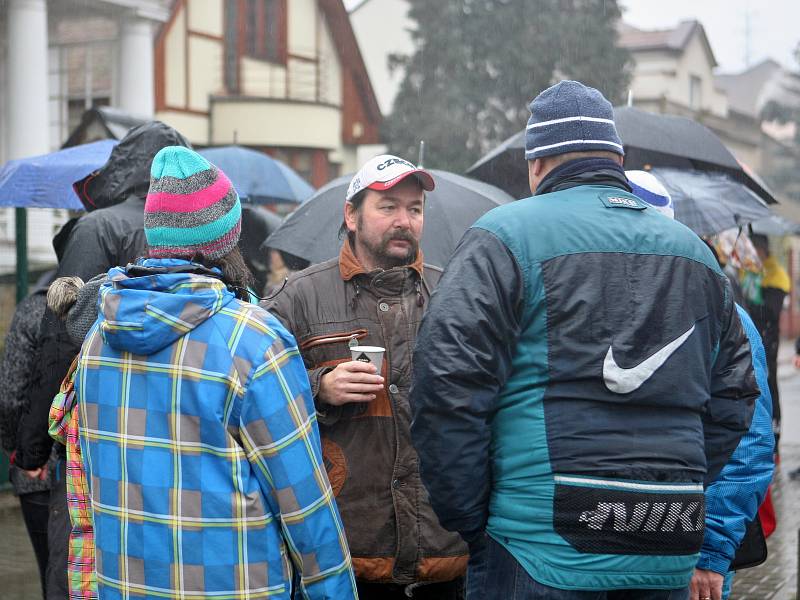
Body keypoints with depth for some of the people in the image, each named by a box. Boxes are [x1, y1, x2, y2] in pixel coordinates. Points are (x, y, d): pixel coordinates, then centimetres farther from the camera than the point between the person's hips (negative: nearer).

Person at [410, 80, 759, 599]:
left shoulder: (506, 235, -4)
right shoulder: (694, 250, 15)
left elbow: (448, 386, -13)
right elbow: (733, 397, 17)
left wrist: (468, 520, -4)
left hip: (546, 552, -5)